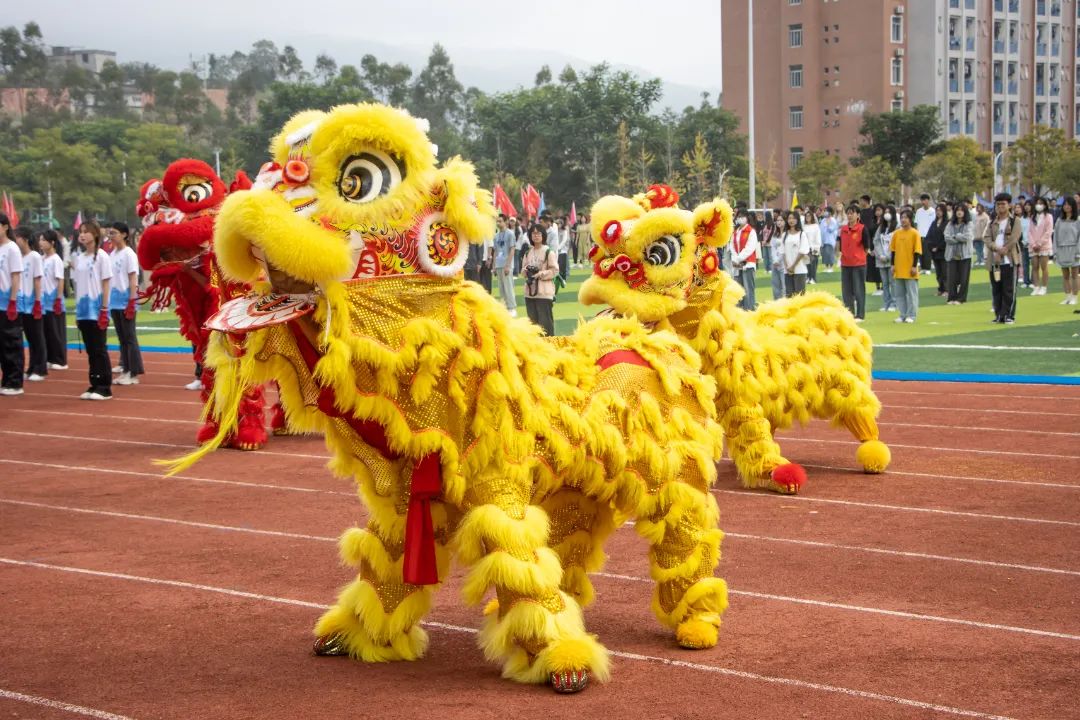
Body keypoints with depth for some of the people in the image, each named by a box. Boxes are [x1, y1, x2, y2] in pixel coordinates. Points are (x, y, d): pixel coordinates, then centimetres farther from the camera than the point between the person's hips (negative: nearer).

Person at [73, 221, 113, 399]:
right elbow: (77, 285, 13)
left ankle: (105, 387, 0)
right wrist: (77, 310, 10)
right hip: (83, 310, 6)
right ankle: (94, 385, 13)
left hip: (97, 309, -6)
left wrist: (104, 310, -13)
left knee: (99, 349, -4)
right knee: (90, 349, 9)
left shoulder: (101, 256, -6)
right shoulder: (79, 258, 11)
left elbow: (105, 284, -9)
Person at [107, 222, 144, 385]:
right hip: (114, 301, 7)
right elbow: (110, 278, 16)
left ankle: (134, 373, 0)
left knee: (130, 338, -3)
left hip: (126, 302, -7)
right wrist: (107, 300, 13)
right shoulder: (112, 254, 12)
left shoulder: (129, 254, -9)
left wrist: (131, 302, -17)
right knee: (122, 338, 10)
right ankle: (126, 370, 15)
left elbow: (133, 279, -12)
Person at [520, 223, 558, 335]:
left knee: (545, 320, -6)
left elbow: (555, 270, -7)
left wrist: (541, 274, -17)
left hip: (544, 292, -6)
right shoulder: (528, 253, 12)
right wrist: (526, 270, -4)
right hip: (530, 290, 6)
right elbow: (523, 270, 18)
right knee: (533, 320, 9)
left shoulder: (549, 252, -5)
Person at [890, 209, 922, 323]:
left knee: (912, 293, 0)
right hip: (898, 269, 5)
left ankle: (911, 315, 6)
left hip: (910, 269, -5)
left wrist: (914, 266, -11)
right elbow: (893, 250, 11)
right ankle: (903, 315, 16)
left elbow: (917, 251, -7)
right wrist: (892, 264, 5)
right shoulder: (896, 233, 7)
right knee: (899, 293, 8)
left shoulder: (915, 233, -5)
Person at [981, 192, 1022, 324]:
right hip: (994, 261, 5)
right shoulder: (992, 223, 14)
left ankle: (1009, 315, 0)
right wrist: (997, 248, -16)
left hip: (1009, 260, -4)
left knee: (1009, 290, -4)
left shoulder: (1014, 221, 1)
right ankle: (999, 315, 14)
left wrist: (1002, 251, -14)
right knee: (996, 290, 7)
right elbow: (986, 238, 0)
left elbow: (1013, 239, -9)